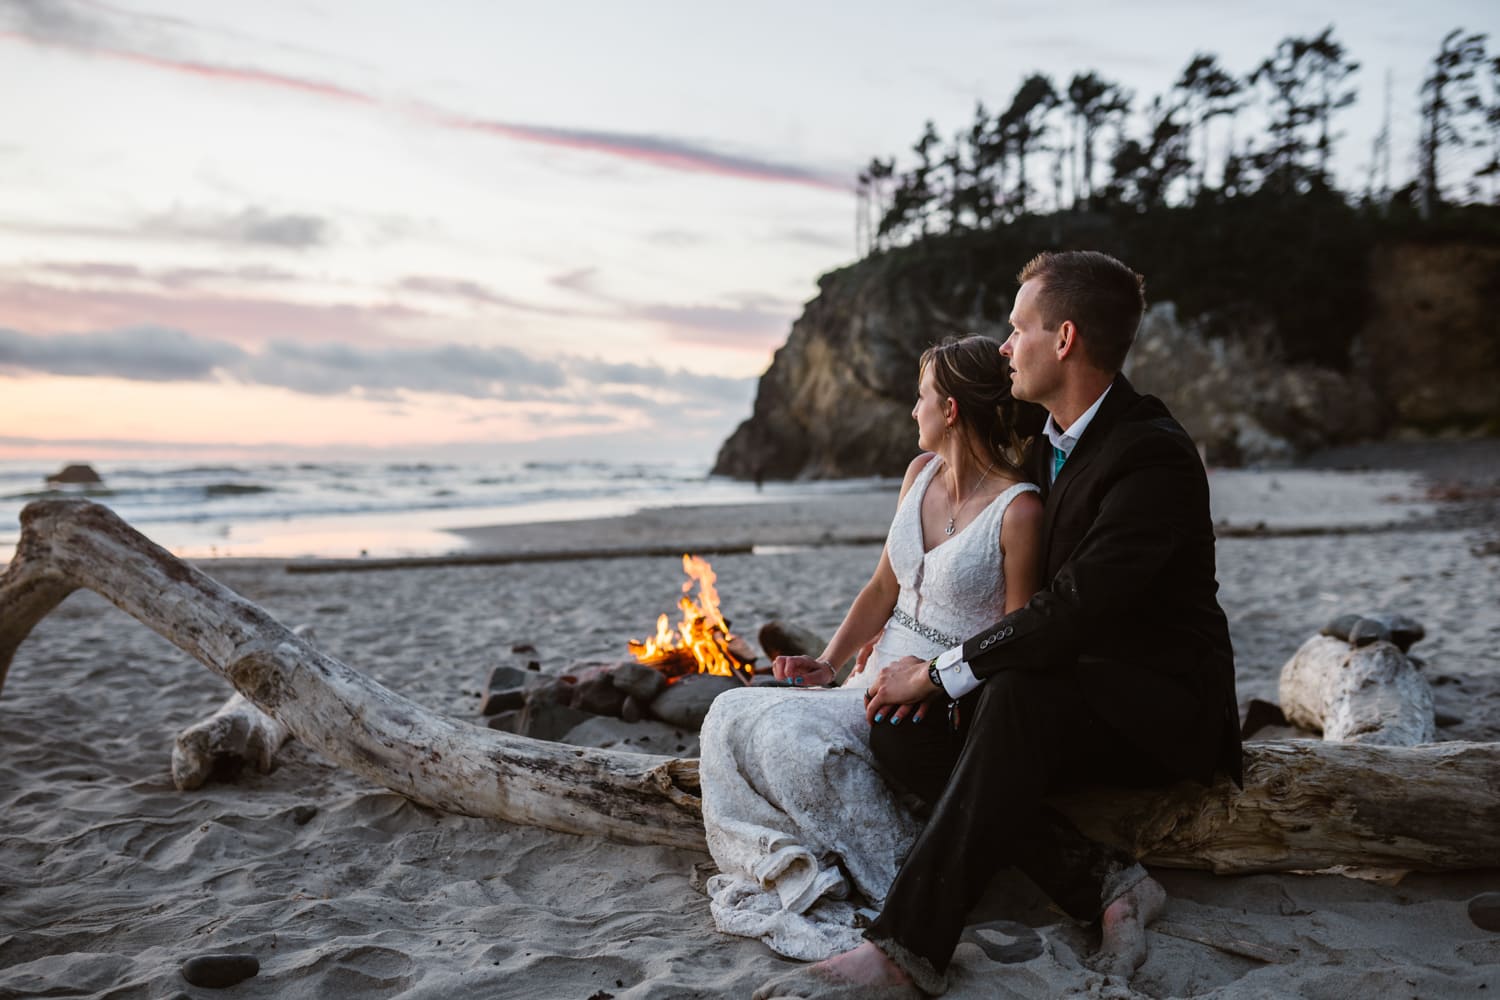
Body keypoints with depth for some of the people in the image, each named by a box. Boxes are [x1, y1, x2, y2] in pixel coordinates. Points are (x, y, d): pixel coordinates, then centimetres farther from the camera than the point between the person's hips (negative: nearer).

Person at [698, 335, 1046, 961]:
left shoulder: (1020, 510, -15)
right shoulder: (920, 474, 8)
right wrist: (827, 663, 0)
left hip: (948, 704, -7)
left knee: (793, 730, -27)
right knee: (730, 716, -12)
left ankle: (911, 887, -10)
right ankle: (798, 878, -7)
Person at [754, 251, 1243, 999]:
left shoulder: (1156, 458, -20)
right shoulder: (1049, 441, 9)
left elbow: (1073, 609, -28)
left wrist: (939, 672, -21)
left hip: (1162, 709, -8)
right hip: (1070, 691, 8)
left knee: (1014, 699, -39)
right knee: (897, 731, -14)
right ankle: (1105, 883, -17)